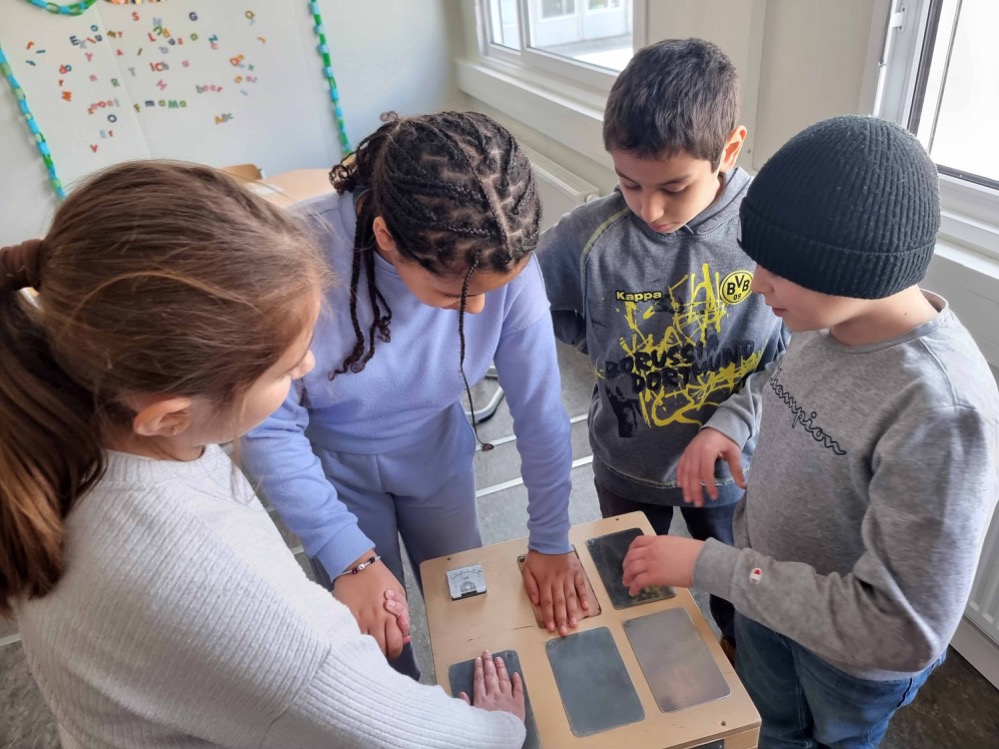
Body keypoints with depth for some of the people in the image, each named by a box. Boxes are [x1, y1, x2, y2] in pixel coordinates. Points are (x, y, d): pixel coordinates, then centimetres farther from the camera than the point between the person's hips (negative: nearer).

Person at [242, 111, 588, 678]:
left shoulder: (504, 256, -29)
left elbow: (540, 404, -20)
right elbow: (270, 430, -26)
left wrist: (552, 542, -12)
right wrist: (350, 557, -28)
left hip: (436, 453, 2)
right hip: (333, 465, -2)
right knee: (378, 635, 12)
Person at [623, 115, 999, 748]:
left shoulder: (942, 411, -36)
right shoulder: (832, 316, -16)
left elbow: (902, 631, -33)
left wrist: (708, 566, -31)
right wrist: (728, 421, -13)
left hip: (857, 649, -5)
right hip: (766, 581, 5)